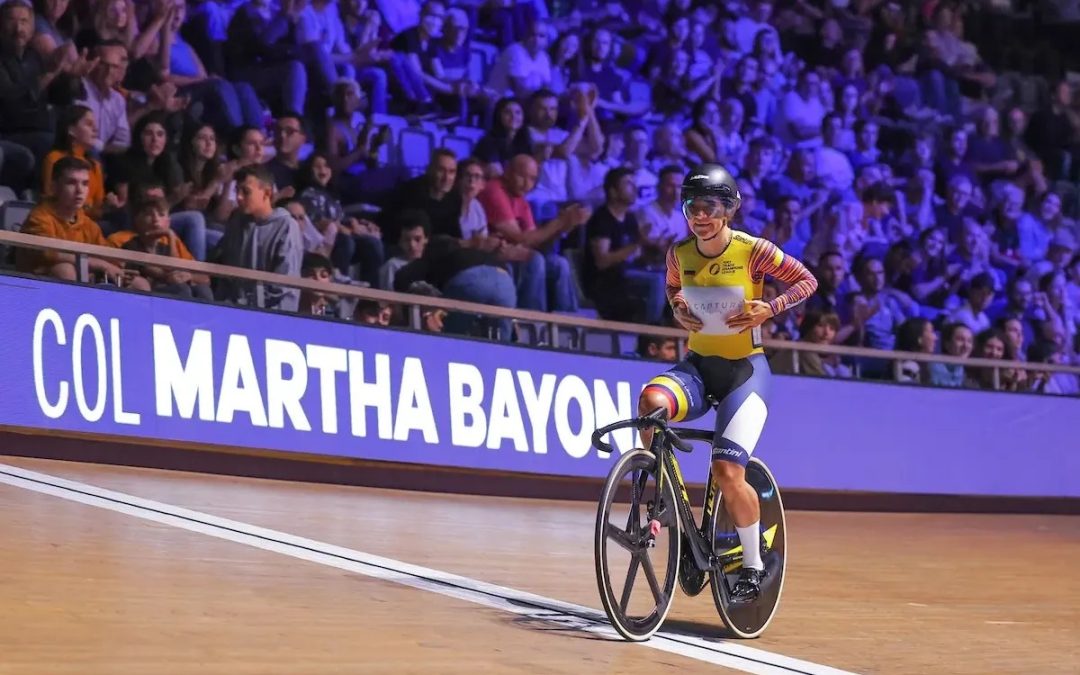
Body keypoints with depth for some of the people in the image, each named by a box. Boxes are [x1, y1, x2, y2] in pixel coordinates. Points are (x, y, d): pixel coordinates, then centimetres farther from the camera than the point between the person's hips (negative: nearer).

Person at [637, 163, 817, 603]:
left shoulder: (752, 250, -13)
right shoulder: (679, 253, -2)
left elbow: (806, 281, -3)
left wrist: (768, 310, -18)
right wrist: (679, 311, -2)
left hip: (744, 370, -3)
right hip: (697, 365, 3)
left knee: (727, 472, -17)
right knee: (651, 401, -31)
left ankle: (753, 565, 4)